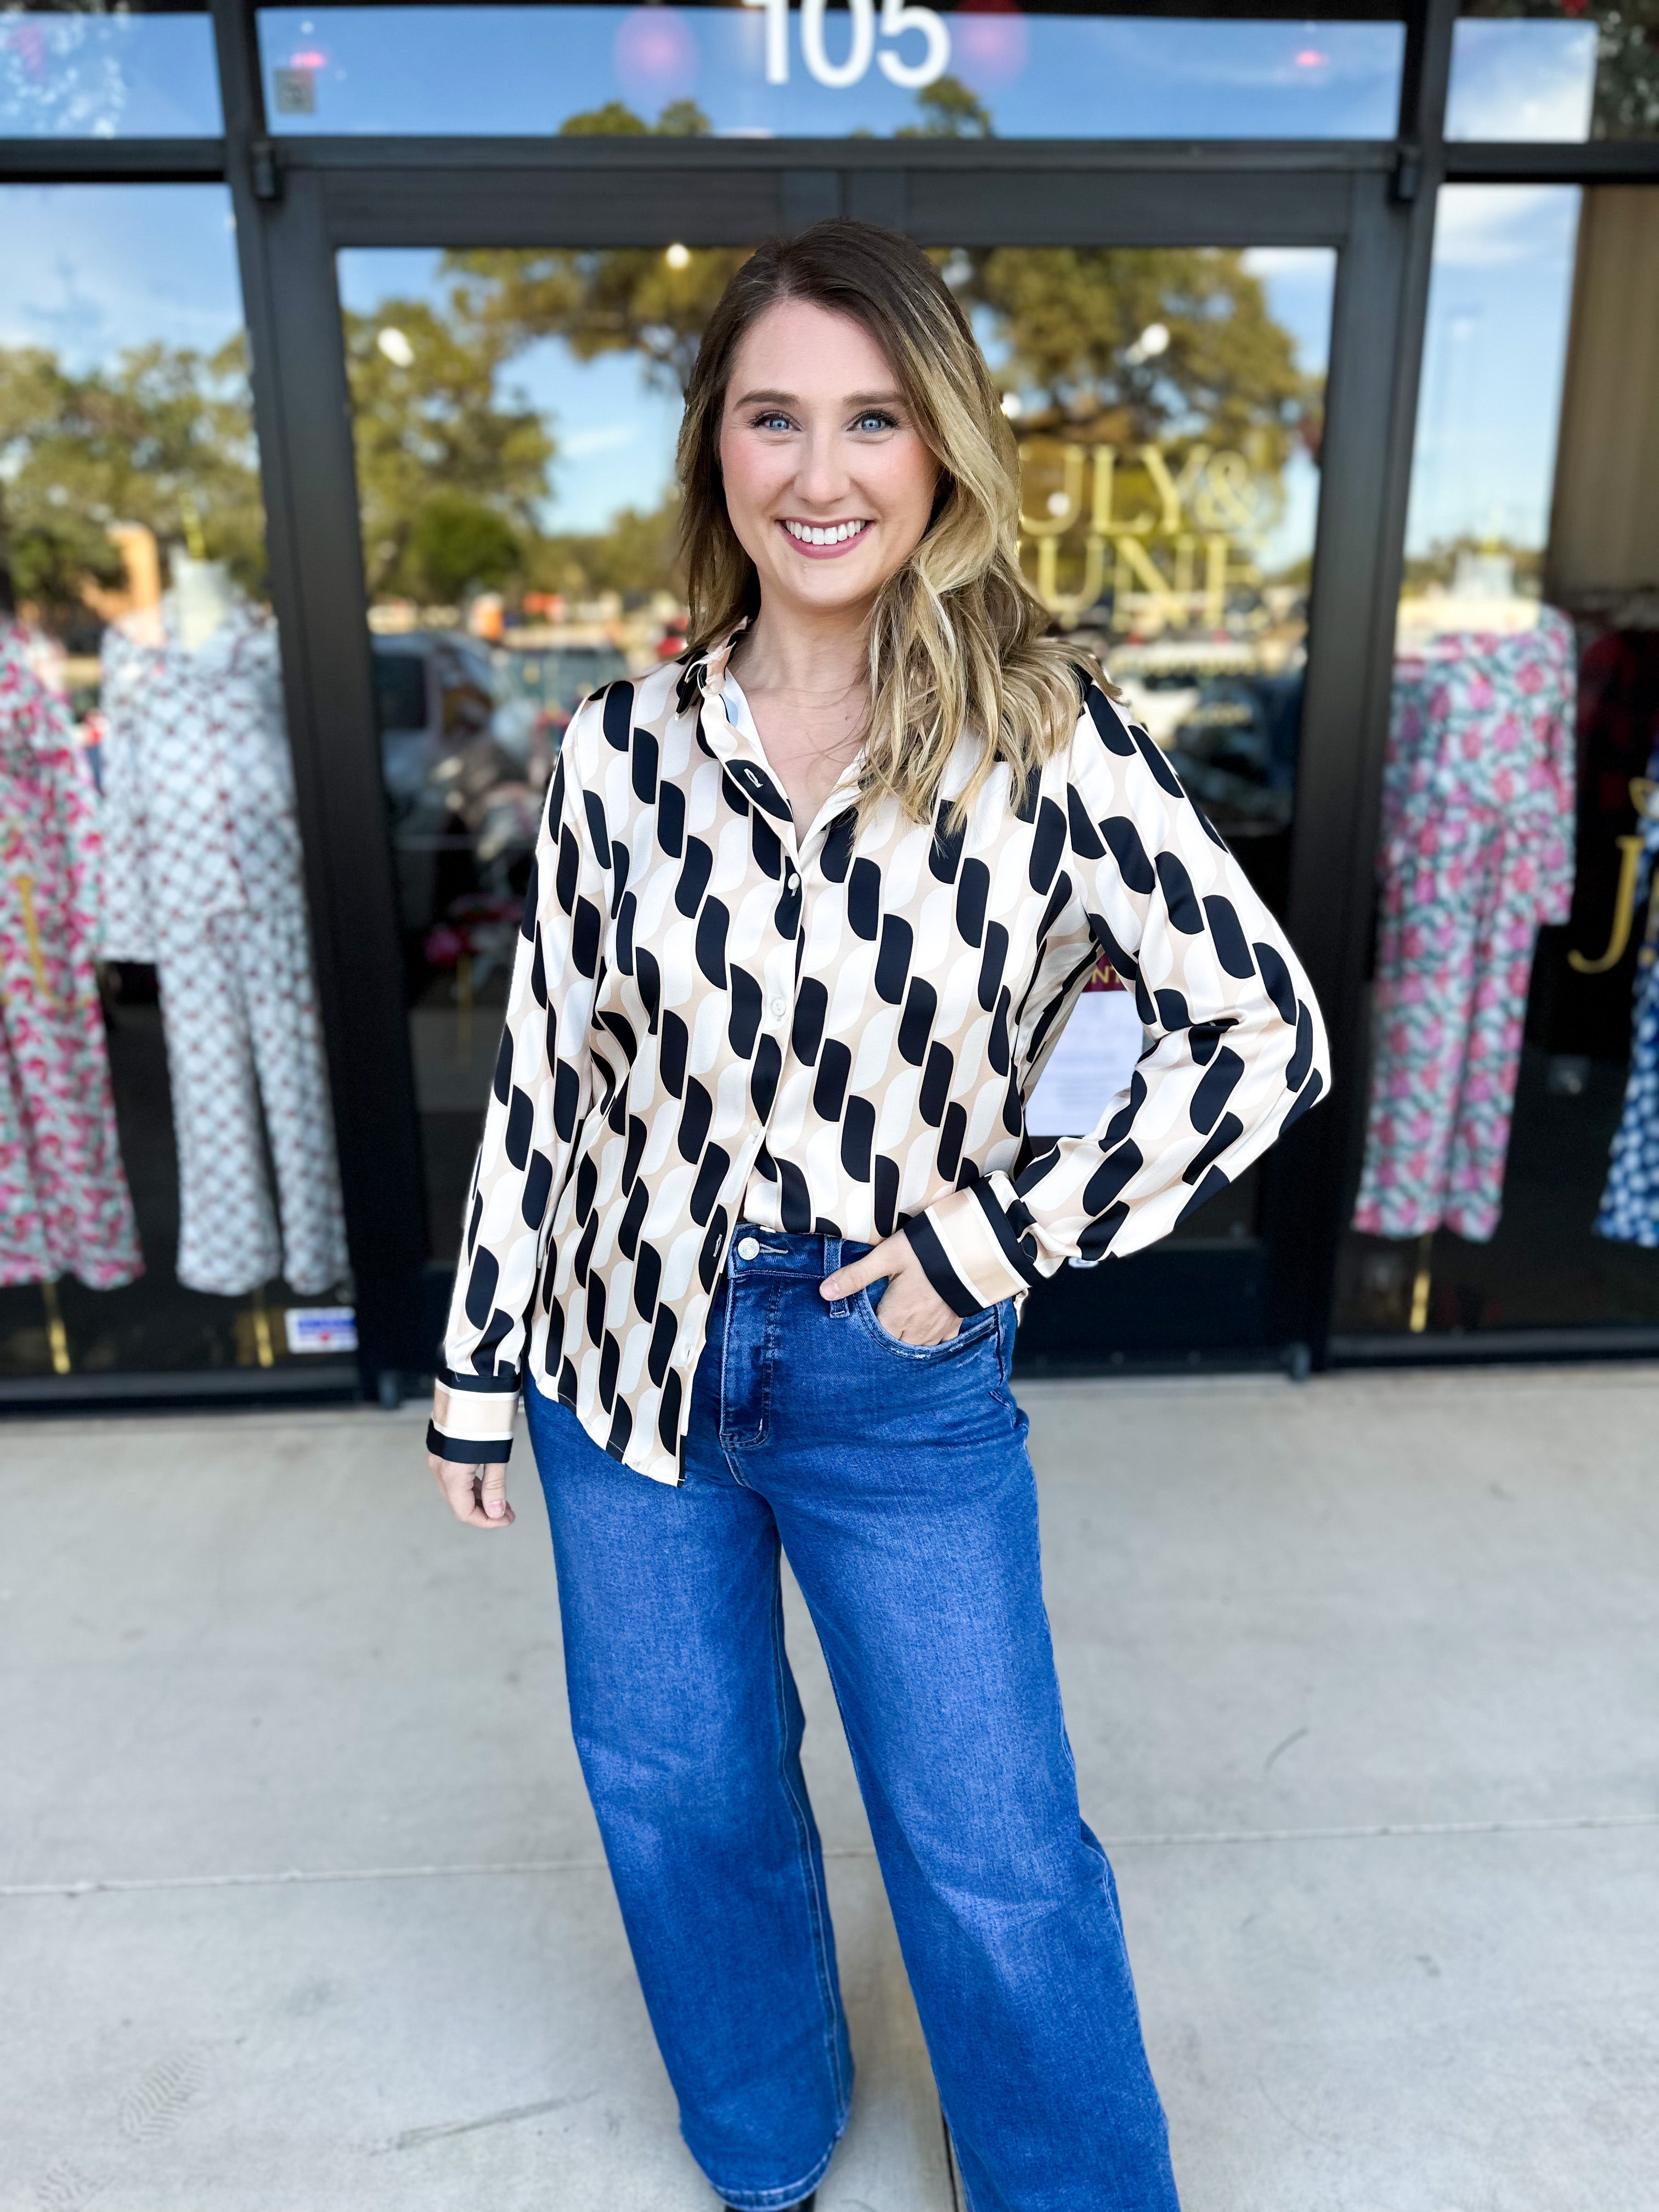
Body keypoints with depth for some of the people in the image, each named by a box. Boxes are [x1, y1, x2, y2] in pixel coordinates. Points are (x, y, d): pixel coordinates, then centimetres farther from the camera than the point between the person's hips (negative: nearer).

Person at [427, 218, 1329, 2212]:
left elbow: (1264, 1030, -9)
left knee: (998, 1859, 12)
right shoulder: (626, 747, -5)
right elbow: (545, 1070, 1)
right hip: (630, 1355, 3)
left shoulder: (1047, 738, -12)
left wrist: (1002, 1238, -13)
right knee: (675, 1794, 22)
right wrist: (479, 1371, 7)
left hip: (901, 1379, -2)